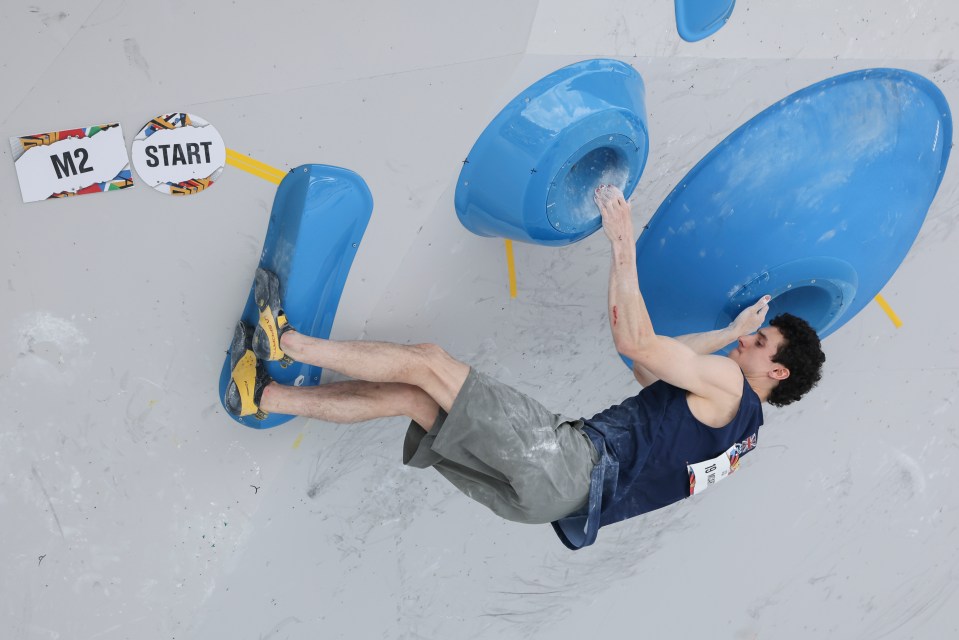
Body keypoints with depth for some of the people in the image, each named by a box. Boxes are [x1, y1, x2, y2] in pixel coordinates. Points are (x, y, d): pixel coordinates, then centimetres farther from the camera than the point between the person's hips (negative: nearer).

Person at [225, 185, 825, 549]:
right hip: (567, 488, 9)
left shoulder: (727, 383, -3)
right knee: (409, 395, 2)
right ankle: (262, 394, 5)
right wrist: (729, 332, 37)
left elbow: (634, 341, -13)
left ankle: (287, 339, 2)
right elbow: (651, 365, 34)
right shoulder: (739, 426, 25)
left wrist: (624, 244, -10)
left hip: (570, 465, -9)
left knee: (427, 361, -9)